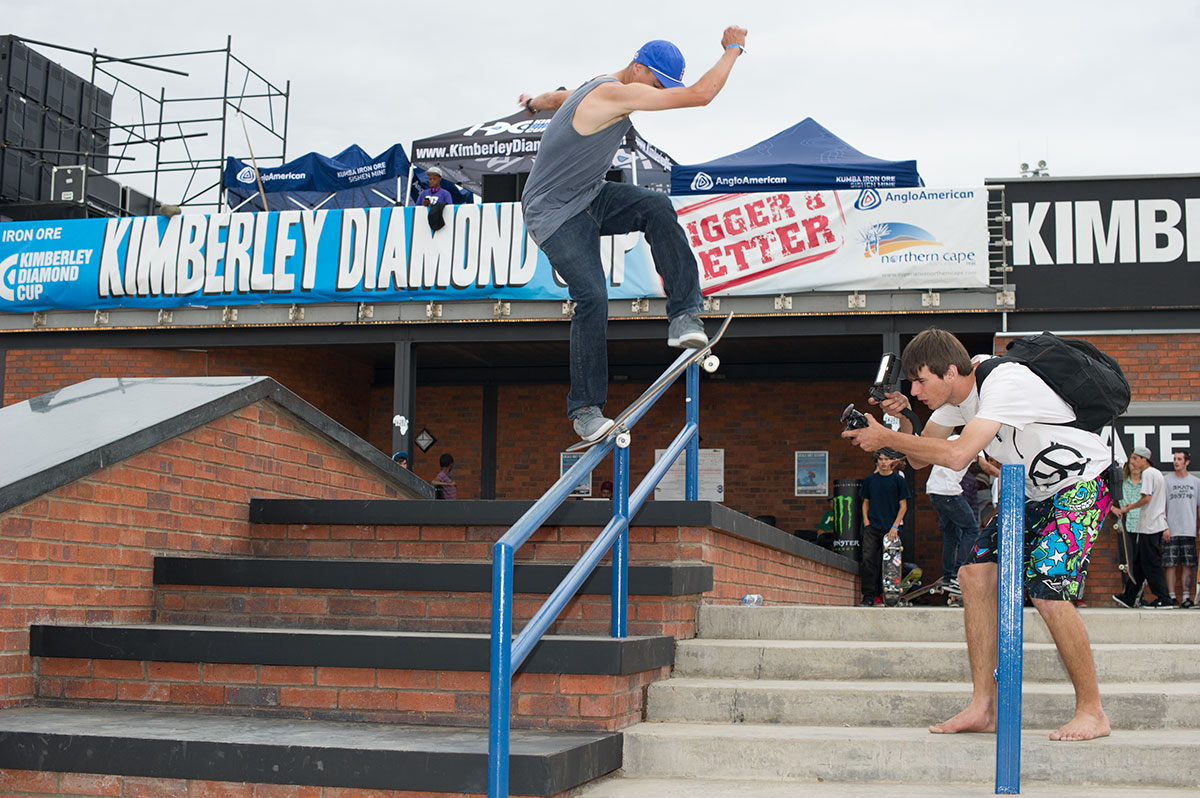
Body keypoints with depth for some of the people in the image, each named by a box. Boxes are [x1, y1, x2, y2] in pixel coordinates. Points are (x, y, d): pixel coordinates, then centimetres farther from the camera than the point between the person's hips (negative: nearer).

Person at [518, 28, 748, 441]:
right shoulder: (615, 93, -23)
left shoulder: (599, 89, 8)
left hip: (588, 198, 9)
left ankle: (683, 317, -20)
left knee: (656, 207, -19)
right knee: (592, 297, -20)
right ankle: (584, 410, -9)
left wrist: (533, 102, 53)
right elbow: (701, 94, -27)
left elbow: (557, 97, 31)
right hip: (554, 215, -9)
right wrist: (733, 49, -13)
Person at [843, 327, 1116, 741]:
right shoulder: (956, 392, -2)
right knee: (975, 573, -4)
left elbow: (958, 455, -39)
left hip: (1081, 486, -9)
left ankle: (1091, 711, -4)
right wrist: (903, 421, -15)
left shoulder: (1004, 382, -30)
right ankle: (983, 707, 0)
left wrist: (886, 438, -31)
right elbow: (921, 457, 5)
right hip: (1033, 491, 9)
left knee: (1048, 592, -22)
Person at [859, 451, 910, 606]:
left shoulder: (898, 480, 2)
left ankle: (880, 596, 9)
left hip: (890, 529, -1)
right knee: (868, 559, -10)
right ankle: (868, 596, -7)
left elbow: (903, 506, 2)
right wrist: (866, 521, 2)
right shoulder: (870, 480, 9)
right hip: (872, 528, 1)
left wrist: (895, 527, -7)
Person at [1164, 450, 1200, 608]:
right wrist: (1164, 527, -8)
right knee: (1171, 565, -3)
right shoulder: (1166, 480, 2)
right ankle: (1171, 597, 1)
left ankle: (1186, 596, 8)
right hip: (1171, 530, -2)